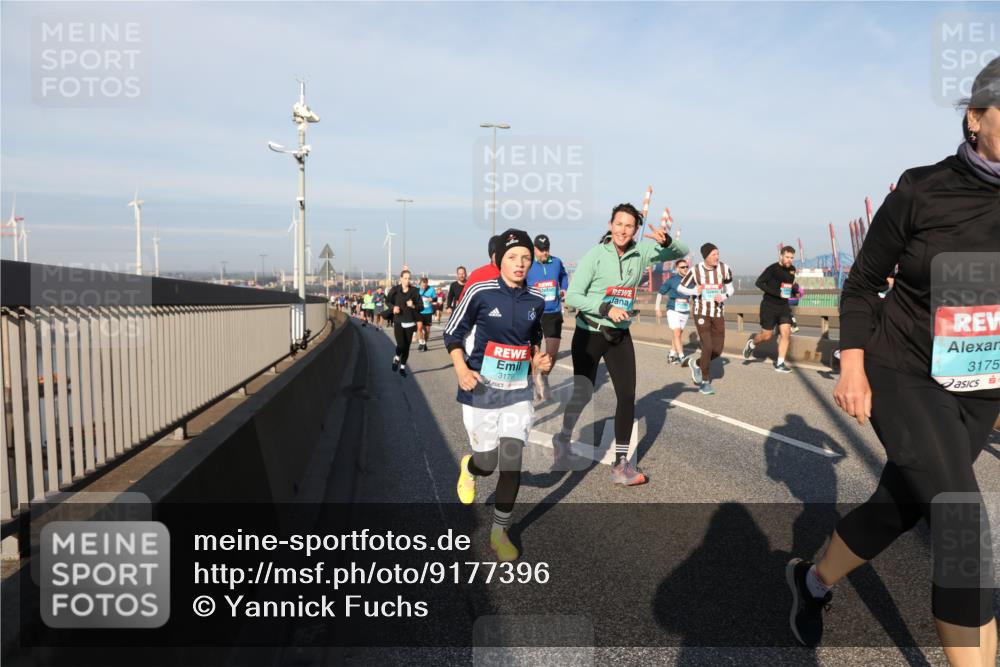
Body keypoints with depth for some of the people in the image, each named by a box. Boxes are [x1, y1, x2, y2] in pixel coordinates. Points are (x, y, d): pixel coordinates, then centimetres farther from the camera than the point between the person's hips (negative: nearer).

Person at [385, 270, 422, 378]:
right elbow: (388, 301, 13)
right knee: (401, 344, -15)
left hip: (410, 322, 1)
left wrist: (413, 306, -19)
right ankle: (397, 358, 18)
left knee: (407, 346, 5)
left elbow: (420, 306, 1)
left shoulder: (414, 290, -2)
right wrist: (393, 307, -6)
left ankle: (402, 367, 24)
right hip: (398, 321, -1)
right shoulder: (395, 289, -3)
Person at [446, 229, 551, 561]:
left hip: (518, 391, 3)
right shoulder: (481, 292, -11)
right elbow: (452, 333, -3)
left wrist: (539, 360, 1)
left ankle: (499, 532, 17)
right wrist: (461, 370, -16)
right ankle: (468, 466, 43)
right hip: (480, 389, -3)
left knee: (512, 463, -2)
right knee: (487, 463, 3)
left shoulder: (536, 300, 3)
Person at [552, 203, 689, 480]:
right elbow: (572, 296, -15)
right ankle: (562, 441, 35)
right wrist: (606, 308, -23)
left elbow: (682, 252, 3)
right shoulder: (595, 255, -14)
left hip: (620, 335, 4)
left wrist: (666, 241, -18)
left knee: (627, 395, 0)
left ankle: (621, 465, 10)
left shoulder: (641, 252, -2)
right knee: (583, 394, 6)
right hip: (590, 334, -4)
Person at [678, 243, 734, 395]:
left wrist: (724, 296, -15)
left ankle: (697, 365, 33)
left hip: (718, 314, 3)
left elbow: (730, 289, 7)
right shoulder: (695, 271, -10)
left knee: (718, 351, 3)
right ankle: (705, 382, 5)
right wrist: (694, 291, -17)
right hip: (701, 312, -3)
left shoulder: (724, 269, -5)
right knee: (707, 347, -13)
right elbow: (681, 288, 2)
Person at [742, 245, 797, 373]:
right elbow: (759, 283, -21)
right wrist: (778, 293, -26)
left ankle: (780, 364, 3)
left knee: (786, 333, -5)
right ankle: (752, 342, 33)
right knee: (767, 335, 0)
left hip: (784, 306, 5)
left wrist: (794, 288, 3)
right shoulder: (773, 269, -14)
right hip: (769, 306, -5)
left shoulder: (792, 269, 7)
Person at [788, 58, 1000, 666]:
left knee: (898, 506, 14)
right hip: (902, 374, -4)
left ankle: (814, 581, 40)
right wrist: (853, 368, -11)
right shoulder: (920, 194, -12)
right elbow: (862, 286, -3)